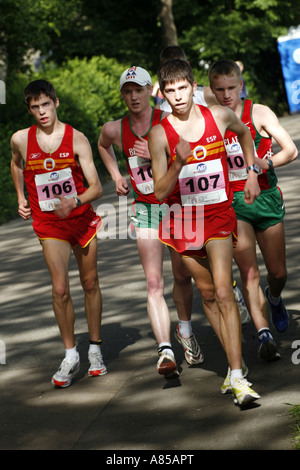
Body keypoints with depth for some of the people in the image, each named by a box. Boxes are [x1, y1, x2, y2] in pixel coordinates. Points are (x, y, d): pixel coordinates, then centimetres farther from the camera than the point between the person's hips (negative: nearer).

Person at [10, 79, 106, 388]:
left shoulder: (76, 139, -12)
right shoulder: (20, 140, -7)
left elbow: (96, 188, -15)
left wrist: (74, 202, -33)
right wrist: (21, 198, 14)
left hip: (81, 218, 0)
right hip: (49, 224, 0)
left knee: (90, 284, 10)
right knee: (60, 289, -12)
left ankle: (95, 349, 26)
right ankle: (70, 356, 2)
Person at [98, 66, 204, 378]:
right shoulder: (114, 130, 0)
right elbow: (102, 146, 24)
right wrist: (116, 176, 12)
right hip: (145, 209, 1)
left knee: (181, 277, 12)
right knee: (154, 283, -12)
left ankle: (185, 332, 38)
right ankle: (165, 351, -22)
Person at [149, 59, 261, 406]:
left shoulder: (219, 116, -5)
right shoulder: (160, 134, -10)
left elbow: (244, 132, 21)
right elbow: (160, 192, -12)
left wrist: (252, 173, 17)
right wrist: (179, 162, -28)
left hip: (218, 214, -1)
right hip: (183, 219, 1)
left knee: (223, 293, -15)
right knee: (207, 292, 11)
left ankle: (239, 380, -20)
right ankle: (234, 363, 25)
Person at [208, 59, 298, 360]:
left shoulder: (259, 113, -3)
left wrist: (267, 163, -24)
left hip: (266, 197, 0)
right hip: (232, 201, 0)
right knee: (248, 271, -13)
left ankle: (274, 297, 43)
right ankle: (264, 333, -14)